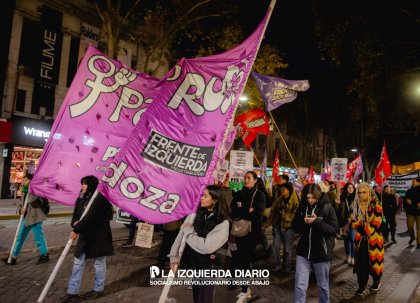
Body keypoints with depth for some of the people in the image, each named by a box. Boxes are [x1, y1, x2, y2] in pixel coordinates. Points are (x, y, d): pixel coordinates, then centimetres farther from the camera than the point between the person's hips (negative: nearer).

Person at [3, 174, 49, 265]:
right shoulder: (24, 191, 15)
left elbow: (32, 199, -31)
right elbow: (21, 204, 14)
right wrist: (20, 210, -9)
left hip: (34, 217, -8)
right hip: (26, 218, 8)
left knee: (38, 237, 2)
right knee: (20, 237, 13)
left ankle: (45, 255, 17)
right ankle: (14, 257, 23)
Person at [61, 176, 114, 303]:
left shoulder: (99, 198, -17)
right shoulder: (82, 198, 8)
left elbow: (90, 216, -25)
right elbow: (76, 214, 11)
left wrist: (76, 230, -24)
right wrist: (75, 223, -12)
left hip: (98, 235, -8)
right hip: (85, 235, 8)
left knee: (99, 262, 7)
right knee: (78, 262, 8)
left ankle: (98, 289, 23)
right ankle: (73, 292, 16)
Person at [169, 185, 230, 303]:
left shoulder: (223, 223, -20)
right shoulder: (197, 213, -3)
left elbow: (206, 247, -27)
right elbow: (182, 233, -3)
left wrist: (189, 231, -17)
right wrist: (174, 256, -8)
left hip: (208, 266, -5)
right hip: (192, 262, 5)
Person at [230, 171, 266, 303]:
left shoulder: (259, 195, -2)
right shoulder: (238, 194, 9)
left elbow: (257, 213, -16)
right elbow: (232, 211, -1)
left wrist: (240, 214, -11)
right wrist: (247, 211, -14)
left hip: (252, 231, -3)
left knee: (245, 259, -3)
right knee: (243, 258, 8)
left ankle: (244, 291, 7)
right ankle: (246, 289, 23)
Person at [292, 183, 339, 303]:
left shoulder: (327, 208, -9)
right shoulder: (302, 207, 2)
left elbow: (334, 229, -12)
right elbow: (294, 226, 6)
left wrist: (316, 221, -23)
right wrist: (303, 222, -15)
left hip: (321, 253, -2)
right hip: (303, 252, 3)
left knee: (323, 286, 16)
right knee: (300, 286, 4)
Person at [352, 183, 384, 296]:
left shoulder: (376, 205, -10)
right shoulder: (356, 206, 5)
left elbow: (377, 222, -15)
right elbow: (354, 221, 5)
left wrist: (367, 230, -13)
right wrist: (361, 228, -12)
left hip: (373, 238, -3)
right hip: (361, 238, 4)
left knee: (374, 261, 8)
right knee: (361, 262, 3)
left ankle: (377, 281, 33)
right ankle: (362, 286, 13)